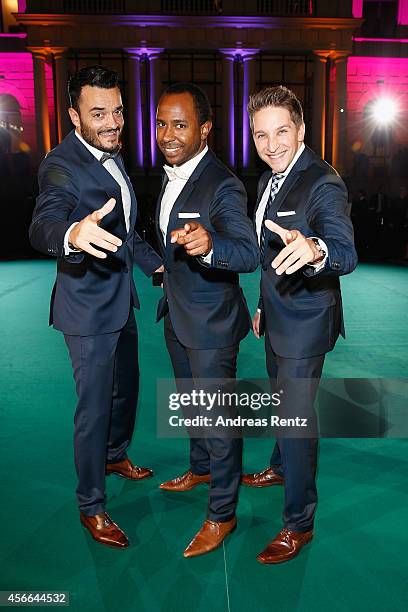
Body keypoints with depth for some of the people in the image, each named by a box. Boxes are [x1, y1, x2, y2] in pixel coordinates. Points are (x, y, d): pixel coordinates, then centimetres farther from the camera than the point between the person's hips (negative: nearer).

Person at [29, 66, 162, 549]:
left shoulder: (112, 155, 7)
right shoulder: (62, 166, -20)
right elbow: (42, 225, -39)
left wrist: (155, 263, 17)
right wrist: (73, 233, -60)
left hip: (121, 299, 9)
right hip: (88, 308, -9)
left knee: (126, 386, 24)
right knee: (94, 408, 2)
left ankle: (115, 455, 49)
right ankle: (91, 507, 23)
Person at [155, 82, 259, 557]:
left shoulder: (222, 186, -23)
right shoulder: (171, 175, 5)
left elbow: (249, 254, -35)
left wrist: (209, 244, -54)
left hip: (211, 322, -9)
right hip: (177, 315, 9)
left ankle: (222, 514, 24)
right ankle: (201, 469, 49)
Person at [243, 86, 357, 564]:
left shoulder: (324, 184, -21)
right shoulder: (268, 181, 7)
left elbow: (346, 253, -36)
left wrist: (314, 250, -59)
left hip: (304, 324, -9)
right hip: (278, 318, 9)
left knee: (297, 419, 0)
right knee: (282, 403, 26)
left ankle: (299, 523, 18)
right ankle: (281, 468, 50)